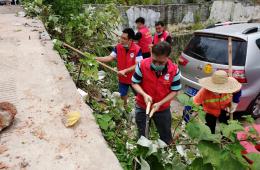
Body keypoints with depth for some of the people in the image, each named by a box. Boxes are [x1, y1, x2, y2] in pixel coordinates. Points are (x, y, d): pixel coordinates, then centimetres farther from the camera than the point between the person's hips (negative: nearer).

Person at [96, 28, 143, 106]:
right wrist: (96, 58, -22)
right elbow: (110, 58, -11)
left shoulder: (137, 49, -23)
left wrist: (125, 71, -32)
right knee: (123, 95, 23)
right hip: (122, 78, 4)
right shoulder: (118, 47, -11)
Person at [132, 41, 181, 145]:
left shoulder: (174, 70, -19)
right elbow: (135, 83, -9)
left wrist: (160, 103, -21)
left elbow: (174, 91, -10)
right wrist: (144, 94, -26)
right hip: (142, 106, 0)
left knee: (166, 137, 20)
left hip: (163, 109, 0)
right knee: (142, 135, 23)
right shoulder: (142, 65, -21)